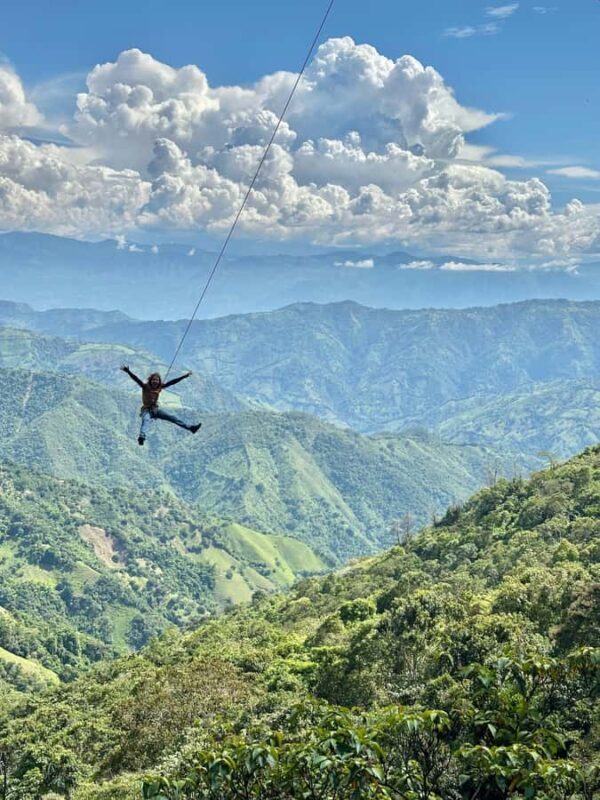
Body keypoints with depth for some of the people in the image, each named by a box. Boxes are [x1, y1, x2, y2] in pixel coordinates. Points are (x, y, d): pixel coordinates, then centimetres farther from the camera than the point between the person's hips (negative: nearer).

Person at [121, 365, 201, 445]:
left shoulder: (160, 387, 2)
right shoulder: (145, 386, -10)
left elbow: (172, 382, 5)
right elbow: (135, 379, -23)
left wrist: (184, 376, 5)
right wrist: (128, 371, -37)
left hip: (156, 409, 6)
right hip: (146, 410, -6)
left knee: (172, 418, 1)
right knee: (146, 420, -37)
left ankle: (190, 428, 4)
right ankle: (142, 437, -64)